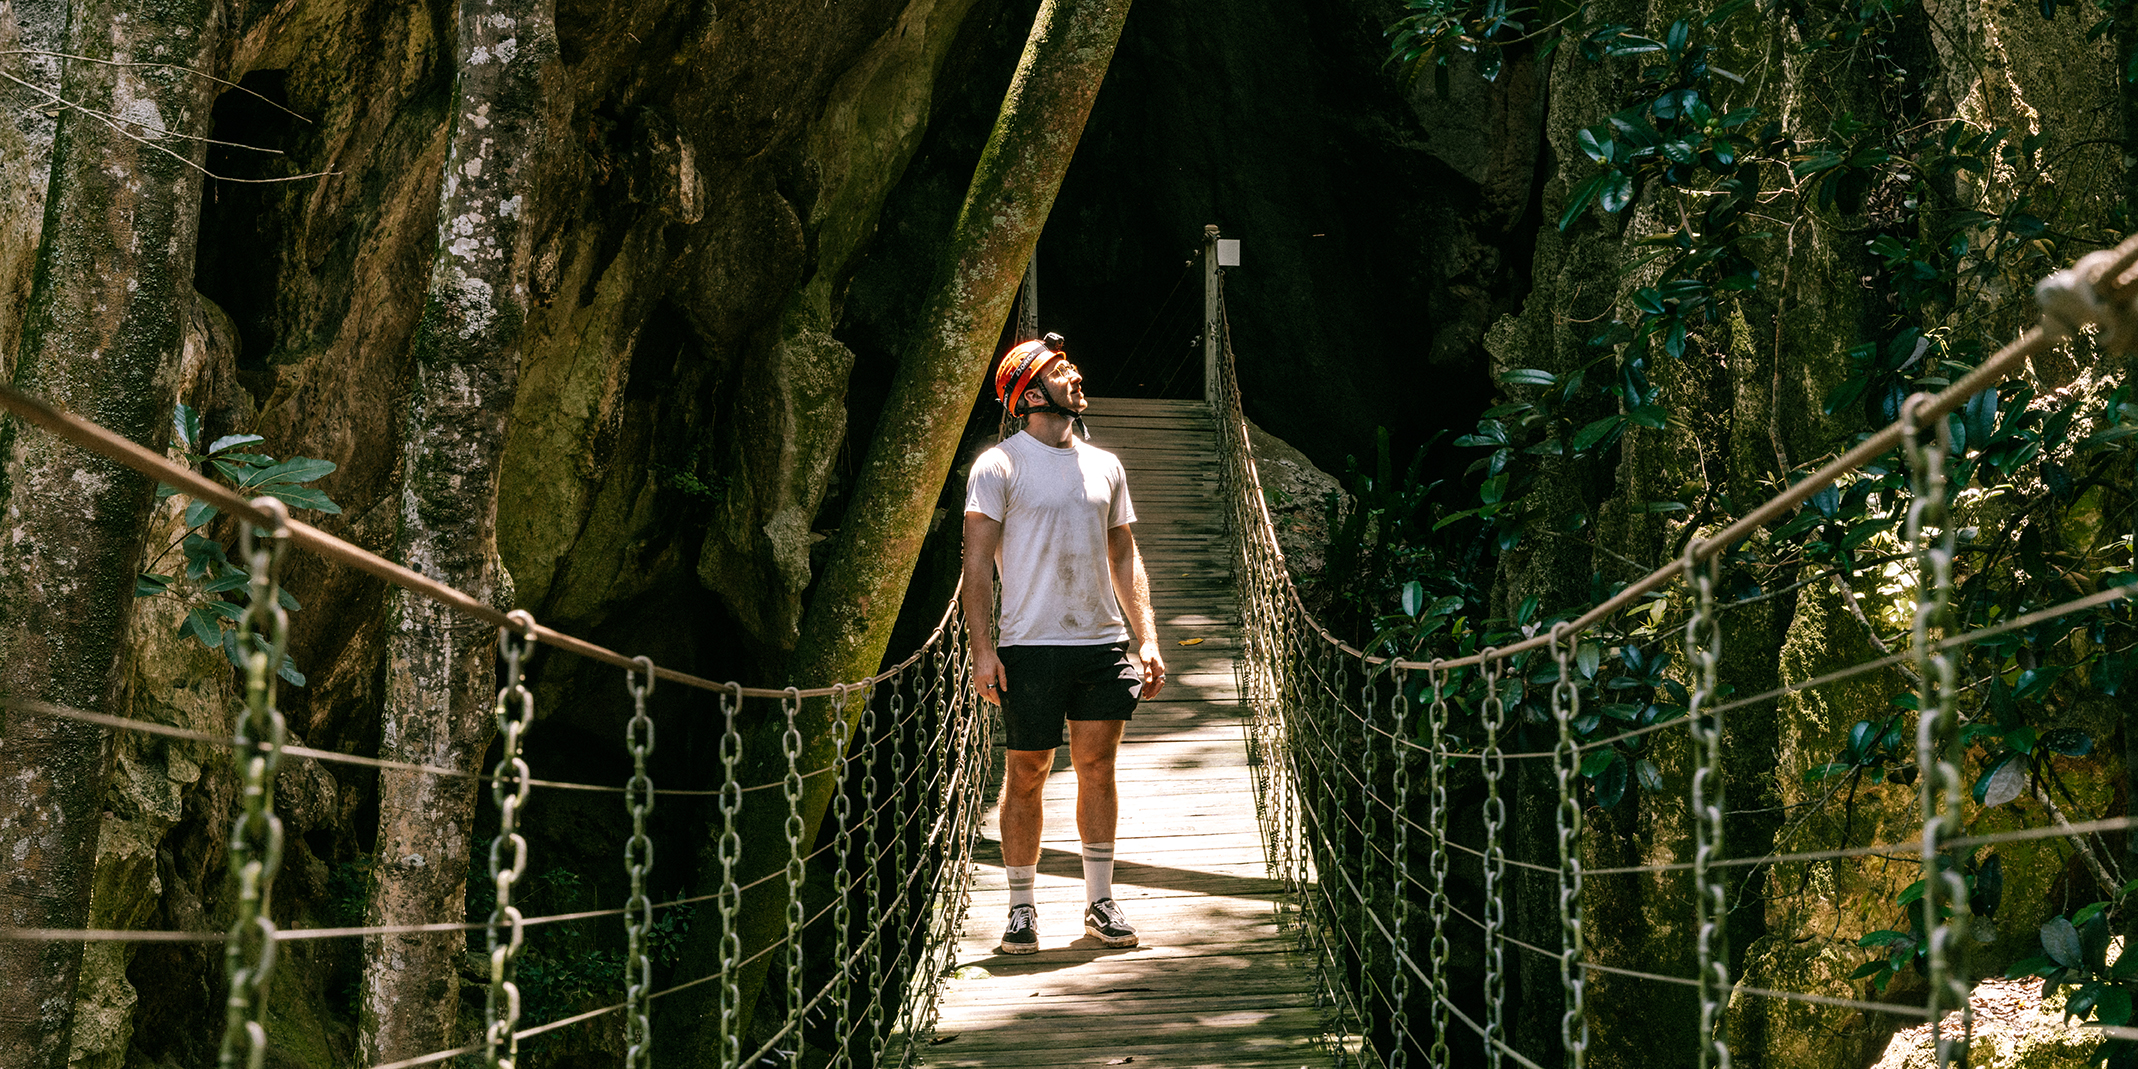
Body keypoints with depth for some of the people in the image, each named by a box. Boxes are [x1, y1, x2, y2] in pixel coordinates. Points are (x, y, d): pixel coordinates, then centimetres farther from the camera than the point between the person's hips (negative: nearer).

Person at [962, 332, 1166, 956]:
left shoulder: (1105, 466, 14)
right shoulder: (999, 465, -3)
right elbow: (978, 562, -7)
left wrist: (1147, 641, 9)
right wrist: (982, 649, -15)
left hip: (1105, 644, 4)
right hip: (1031, 646, -4)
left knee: (1098, 768, 5)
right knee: (1026, 775, 1)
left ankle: (1100, 903, 14)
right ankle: (1021, 910, 11)